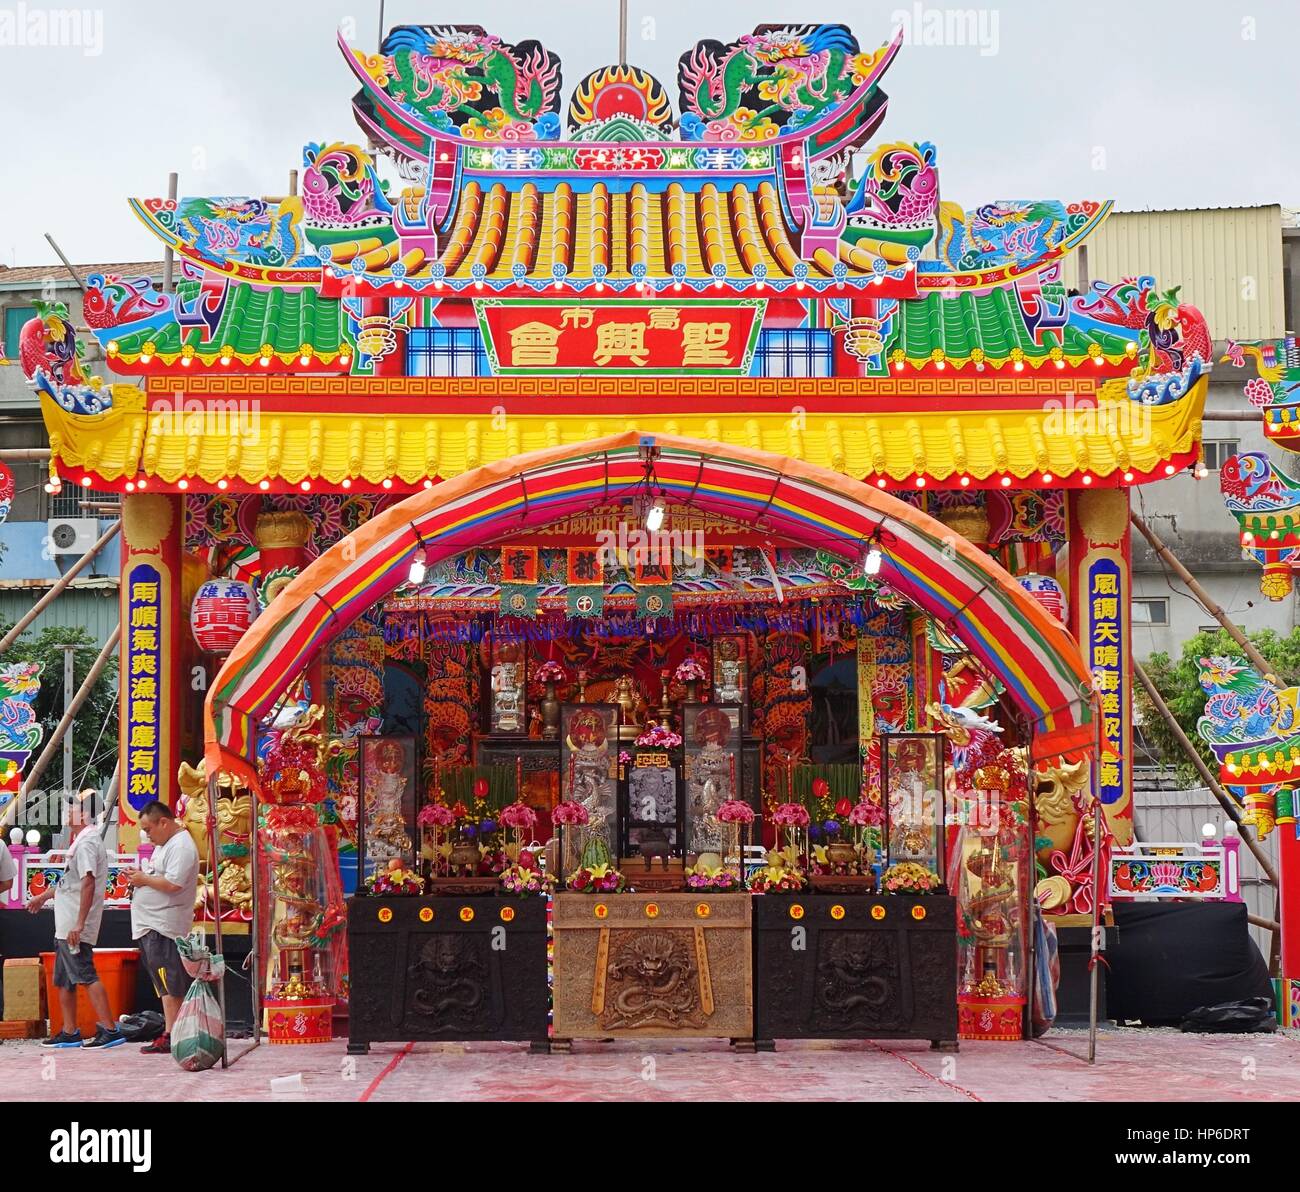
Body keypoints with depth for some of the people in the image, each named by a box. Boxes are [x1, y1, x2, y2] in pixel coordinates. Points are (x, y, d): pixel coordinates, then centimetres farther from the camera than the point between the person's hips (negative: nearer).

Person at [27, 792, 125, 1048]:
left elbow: (88, 883, -25)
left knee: (86, 976, -11)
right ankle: (70, 1033, 21)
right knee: (63, 979, 15)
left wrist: (79, 924, -29)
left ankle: (110, 1030, -12)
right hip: (65, 926, 11)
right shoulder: (82, 840, 17)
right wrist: (44, 896, 41)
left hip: (74, 928, -11)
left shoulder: (87, 842, -15)